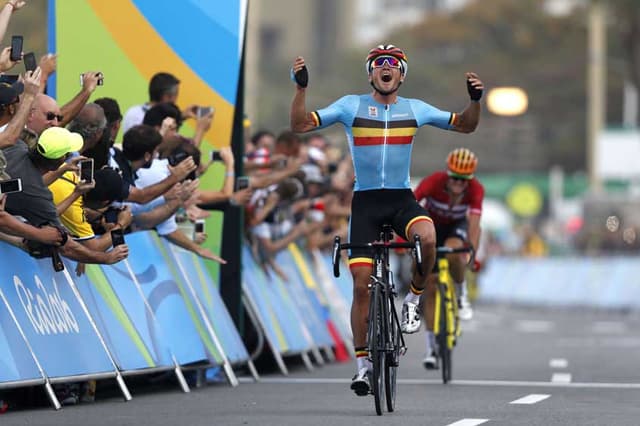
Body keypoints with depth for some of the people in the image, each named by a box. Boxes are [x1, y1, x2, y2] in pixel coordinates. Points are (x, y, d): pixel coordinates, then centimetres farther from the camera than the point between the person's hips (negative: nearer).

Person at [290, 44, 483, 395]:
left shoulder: (414, 109, 5)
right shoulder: (351, 106, 0)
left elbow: (465, 126, 11)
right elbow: (301, 125, -5)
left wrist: (475, 99, -7)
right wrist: (301, 87, -19)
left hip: (402, 198, 1)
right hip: (365, 201, 0)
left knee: (427, 237, -34)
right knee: (362, 285, -5)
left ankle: (414, 297, -6)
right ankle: (362, 361, 8)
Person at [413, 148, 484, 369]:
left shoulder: (475, 189, -30)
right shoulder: (433, 182, -33)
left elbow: (474, 221, -39)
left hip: (456, 226, 0)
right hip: (431, 225, 0)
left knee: (453, 254, -37)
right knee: (431, 285, -7)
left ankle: (462, 293, -7)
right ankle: (431, 347, 1)